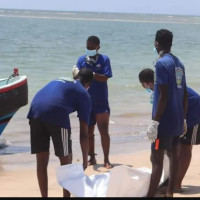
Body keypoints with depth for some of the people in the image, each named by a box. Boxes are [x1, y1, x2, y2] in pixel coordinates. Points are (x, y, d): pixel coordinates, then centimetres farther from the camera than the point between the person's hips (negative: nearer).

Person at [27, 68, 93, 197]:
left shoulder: (58, 81, 34)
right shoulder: (84, 95, 19)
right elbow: (84, 133, 17)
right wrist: (85, 160, 24)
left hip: (35, 111, 4)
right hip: (57, 115, -4)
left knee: (41, 161, 14)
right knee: (66, 160, 15)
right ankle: (66, 196, 20)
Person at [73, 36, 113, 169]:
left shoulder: (104, 59, -5)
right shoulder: (82, 60, 2)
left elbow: (104, 78, -16)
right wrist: (77, 74, -27)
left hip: (101, 103, -3)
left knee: (104, 131, -3)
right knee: (88, 132, 11)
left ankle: (106, 160, 4)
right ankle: (92, 158, 23)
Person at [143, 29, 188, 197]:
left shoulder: (162, 63, -14)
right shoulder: (179, 63, 10)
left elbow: (163, 95, -19)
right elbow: (185, 94, 14)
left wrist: (154, 122, -18)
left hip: (165, 120, -8)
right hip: (177, 120, 8)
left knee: (156, 159, -8)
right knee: (174, 154, 13)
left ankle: (151, 195, -9)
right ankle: (169, 192, 21)